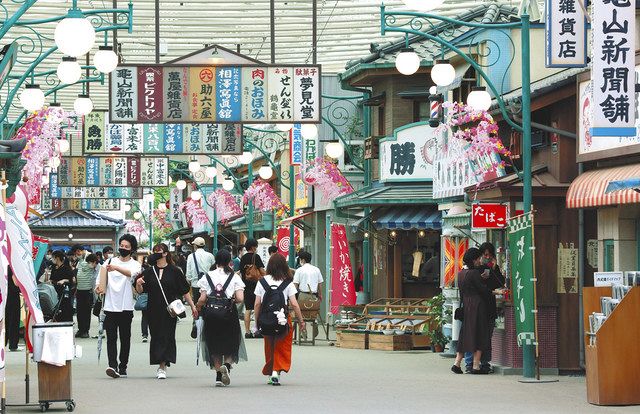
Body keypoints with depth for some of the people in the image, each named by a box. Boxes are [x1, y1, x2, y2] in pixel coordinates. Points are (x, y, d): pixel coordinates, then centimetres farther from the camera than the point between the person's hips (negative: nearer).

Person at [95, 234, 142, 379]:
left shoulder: (135, 264, 2)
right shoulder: (110, 261, 12)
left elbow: (132, 273, -21)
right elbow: (101, 276, 16)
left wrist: (116, 268, -37)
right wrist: (98, 287, -6)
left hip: (126, 307, -1)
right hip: (110, 306, 1)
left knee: (125, 338, 5)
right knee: (111, 337, -9)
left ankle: (123, 366, 15)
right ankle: (113, 365, -17)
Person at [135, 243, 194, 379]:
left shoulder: (174, 271, -1)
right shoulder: (149, 272, 6)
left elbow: (184, 291, 3)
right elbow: (140, 291, 6)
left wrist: (192, 306, 3)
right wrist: (138, 284, -16)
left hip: (169, 310, -3)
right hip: (153, 310, 3)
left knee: (166, 336, -7)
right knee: (156, 336, 6)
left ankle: (162, 367, -8)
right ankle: (161, 366, 18)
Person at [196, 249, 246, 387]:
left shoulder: (207, 277, 0)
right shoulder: (234, 277, -1)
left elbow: (202, 299, -4)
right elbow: (240, 298, -10)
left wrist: (197, 309, 14)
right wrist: (231, 300, 10)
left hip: (211, 316, 1)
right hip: (229, 315, -1)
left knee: (215, 346, 13)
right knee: (230, 344, 13)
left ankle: (219, 376, 10)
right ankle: (227, 364, -15)